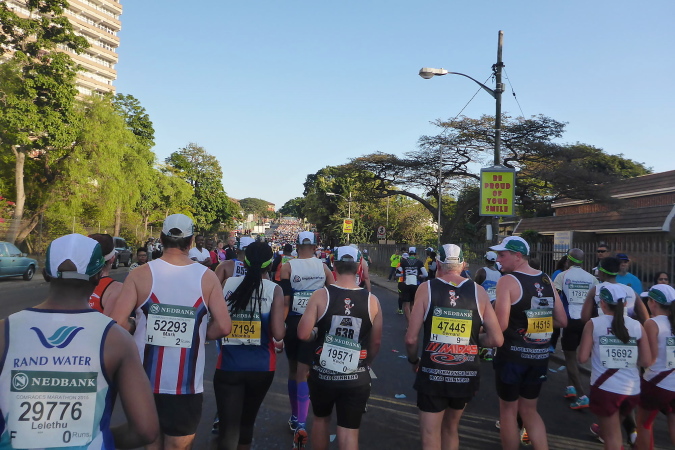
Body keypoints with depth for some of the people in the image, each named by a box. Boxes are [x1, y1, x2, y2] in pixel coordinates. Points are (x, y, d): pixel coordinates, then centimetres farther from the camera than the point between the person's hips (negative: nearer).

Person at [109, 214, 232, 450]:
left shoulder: (140, 274, -7)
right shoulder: (207, 277, -6)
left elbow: (117, 323, -14)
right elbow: (223, 327, -11)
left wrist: (138, 332, 6)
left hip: (145, 382, 2)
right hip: (187, 385, -1)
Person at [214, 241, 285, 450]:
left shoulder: (228, 283, -2)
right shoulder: (274, 289, -7)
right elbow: (278, 334, -14)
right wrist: (281, 321, 7)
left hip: (228, 365, 0)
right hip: (261, 367, 1)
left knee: (228, 425, 1)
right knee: (247, 419, 24)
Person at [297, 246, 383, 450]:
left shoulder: (321, 295, -11)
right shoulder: (372, 300, -5)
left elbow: (303, 334, -15)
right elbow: (376, 342, 3)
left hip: (322, 374, 0)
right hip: (356, 379, 0)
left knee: (321, 419, 25)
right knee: (350, 430, 8)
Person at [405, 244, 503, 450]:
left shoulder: (426, 288, -7)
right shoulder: (478, 291, -2)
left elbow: (411, 339, -10)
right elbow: (497, 340, -2)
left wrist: (413, 361, 9)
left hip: (432, 374, -3)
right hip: (467, 376, 3)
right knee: (451, 428, 24)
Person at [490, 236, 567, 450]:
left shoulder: (507, 281, -15)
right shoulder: (546, 280, 5)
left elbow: (500, 325, -22)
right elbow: (562, 321, 9)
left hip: (512, 354, -6)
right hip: (540, 355, 6)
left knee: (508, 410, 12)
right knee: (529, 410, 21)